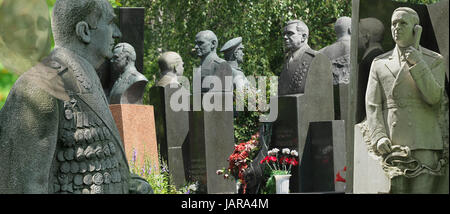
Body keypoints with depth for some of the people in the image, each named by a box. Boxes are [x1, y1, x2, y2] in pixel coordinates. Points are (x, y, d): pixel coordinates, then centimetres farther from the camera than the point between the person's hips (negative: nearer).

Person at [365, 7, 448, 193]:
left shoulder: (435, 61, 9)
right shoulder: (379, 64, 14)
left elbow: (433, 97, -6)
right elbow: (372, 106, 7)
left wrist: (417, 63, -12)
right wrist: (379, 138, -8)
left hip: (425, 144, -1)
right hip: (392, 145, 2)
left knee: (423, 190, -10)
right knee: (395, 190, -5)